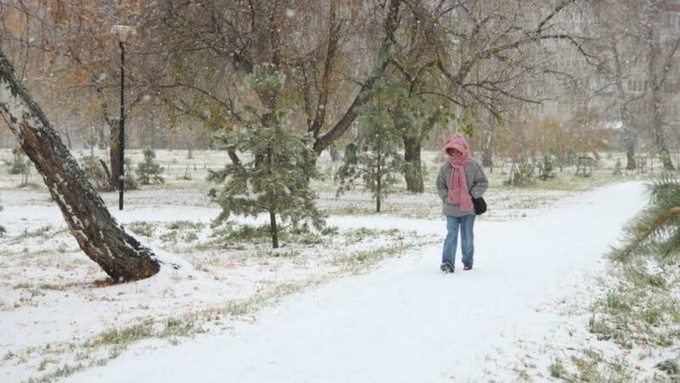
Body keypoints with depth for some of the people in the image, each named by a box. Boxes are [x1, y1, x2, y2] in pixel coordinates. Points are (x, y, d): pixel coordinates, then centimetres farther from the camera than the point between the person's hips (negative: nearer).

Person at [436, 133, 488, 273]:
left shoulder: (473, 165, -5)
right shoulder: (446, 167, 0)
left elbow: (483, 183, -1)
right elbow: (440, 185, 10)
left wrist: (472, 194, -10)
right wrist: (446, 197, -4)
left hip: (468, 208, -1)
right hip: (451, 208, 1)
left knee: (467, 236, 10)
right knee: (451, 234, -8)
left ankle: (468, 261, 23)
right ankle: (448, 262, -14)